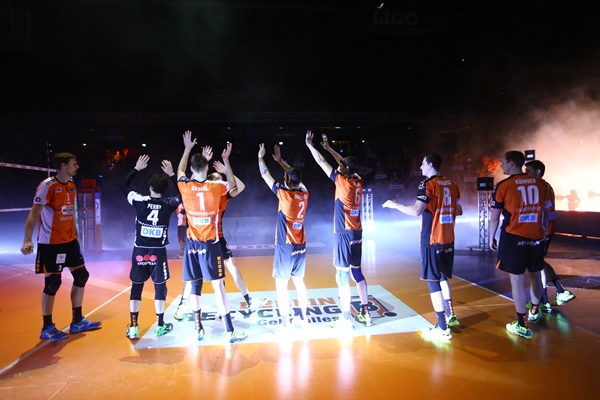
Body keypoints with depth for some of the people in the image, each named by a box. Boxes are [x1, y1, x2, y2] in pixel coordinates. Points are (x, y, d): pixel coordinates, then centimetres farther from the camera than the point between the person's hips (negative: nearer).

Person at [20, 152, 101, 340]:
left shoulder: (72, 186, 8)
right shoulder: (47, 185, -16)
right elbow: (33, 214, -18)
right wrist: (27, 240, -26)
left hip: (70, 241, 8)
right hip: (51, 243, -8)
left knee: (81, 276, 10)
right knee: (52, 283, -1)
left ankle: (77, 322, 23)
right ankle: (47, 328, 16)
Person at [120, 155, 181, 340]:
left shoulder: (139, 201, -5)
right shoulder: (169, 204, -5)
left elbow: (123, 186, 10)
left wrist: (136, 169, 14)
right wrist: (172, 175, 12)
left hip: (140, 251, 1)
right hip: (158, 252, -1)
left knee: (136, 287, 11)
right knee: (160, 287, 11)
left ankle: (133, 328, 13)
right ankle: (160, 326, 17)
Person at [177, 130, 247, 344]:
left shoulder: (185, 187, -3)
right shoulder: (216, 187, -10)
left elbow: (180, 173, 21)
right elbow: (235, 189, 12)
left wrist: (187, 149, 28)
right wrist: (226, 161, 10)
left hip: (192, 244, 3)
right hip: (211, 244, -3)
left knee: (194, 286, 11)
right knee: (218, 286, -2)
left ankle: (198, 329, 19)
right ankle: (230, 331, 2)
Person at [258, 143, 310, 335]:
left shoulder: (284, 194, -16)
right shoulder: (305, 194, 0)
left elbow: (266, 176, -4)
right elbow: (296, 176, 17)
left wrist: (261, 158, 10)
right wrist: (280, 160, 25)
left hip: (285, 247, -6)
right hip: (301, 246, 6)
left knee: (281, 285, 2)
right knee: (299, 282, 17)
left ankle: (285, 325, 5)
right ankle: (303, 318, 26)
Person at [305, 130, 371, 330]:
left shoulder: (342, 181, -12)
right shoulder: (359, 182, 6)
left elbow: (321, 162, -4)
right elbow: (347, 163, 23)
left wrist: (310, 145, 8)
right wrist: (329, 148, 29)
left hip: (344, 234, -7)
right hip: (357, 233, 7)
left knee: (342, 276, -2)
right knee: (357, 272, 16)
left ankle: (346, 320, 4)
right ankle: (365, 313, 22)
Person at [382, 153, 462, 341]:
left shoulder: (428, 184, -12)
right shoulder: (452, 184, 9)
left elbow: (416, 211, -22)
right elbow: (459, 211, 16)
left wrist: (394, 204, -9)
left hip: (432, 241, -8)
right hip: (448, 240, 8)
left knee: (433, 281, -1)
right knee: (442, 277, 23)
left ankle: (442, 328, 3)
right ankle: (450, 315, 33)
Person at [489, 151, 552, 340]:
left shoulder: (503, 186, -7)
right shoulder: (541, 184, 6)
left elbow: (495, 217, -5)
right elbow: (547, 212, 12)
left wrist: (491, 238, 6)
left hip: (513, 237, -5)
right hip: (536, 237, 5)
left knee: (517, 280, 2)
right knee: (535, 276, 22)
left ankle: (522, 325, 8)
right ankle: (534, 311, 44)